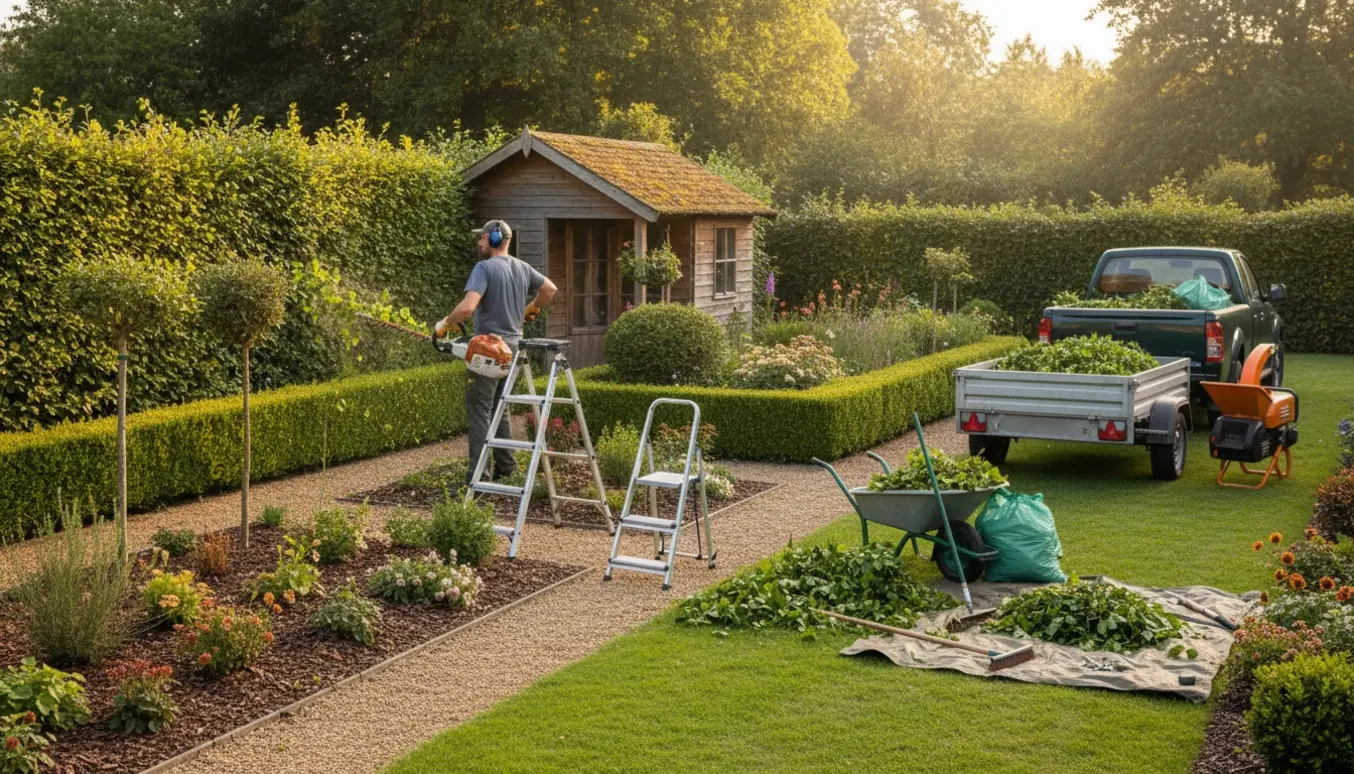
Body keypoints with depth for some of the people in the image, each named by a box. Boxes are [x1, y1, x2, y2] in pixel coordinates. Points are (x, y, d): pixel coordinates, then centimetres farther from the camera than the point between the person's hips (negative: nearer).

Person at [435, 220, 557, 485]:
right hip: (513, 345, 8)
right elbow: (550, 289, 23)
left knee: (479, 411, -6)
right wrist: (530, 309, 36)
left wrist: (444, 324, -8)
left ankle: (477, 476, -9)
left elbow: (468, 307, -24)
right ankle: (505, 465, 21)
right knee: (500, 409, 18)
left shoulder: (485, 268, -13)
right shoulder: (523, 268, 10)